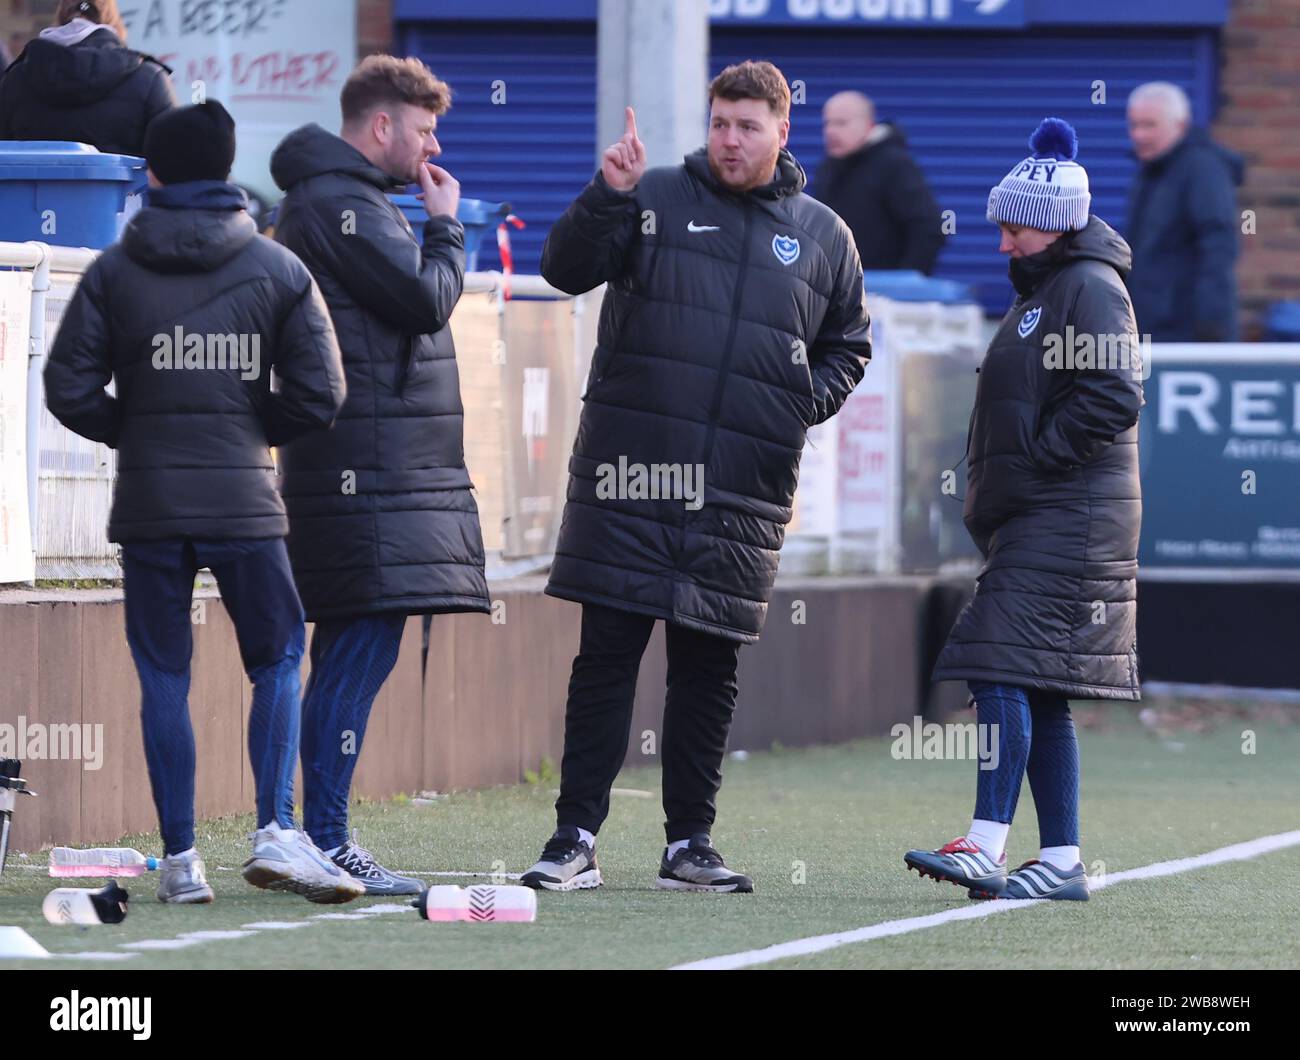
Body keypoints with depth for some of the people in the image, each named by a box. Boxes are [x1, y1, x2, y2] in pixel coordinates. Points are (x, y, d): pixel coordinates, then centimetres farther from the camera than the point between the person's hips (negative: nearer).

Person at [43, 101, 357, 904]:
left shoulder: (114, 272, 2)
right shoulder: (278, 269, 2)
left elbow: (69, 390, -2)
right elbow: (320, 395, -1)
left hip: (149, 505, 1)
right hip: (244, 500, -1)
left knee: (165, 678, 6)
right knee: (277, 662, 9)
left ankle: (181, 859, 3)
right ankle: (276, 832, -6)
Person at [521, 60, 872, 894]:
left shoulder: (823, 236, 12)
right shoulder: (657, 200, 4)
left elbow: (849, 344, 23)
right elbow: (566, 267, -5)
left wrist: (812, 399, 4)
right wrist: (609, 198, -20)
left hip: (745, 487, 2)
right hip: (633, 471, -2)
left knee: (710, 668, 7)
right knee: (607, 653, -3)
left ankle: (690, 842, 15)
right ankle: (576, 840, -1)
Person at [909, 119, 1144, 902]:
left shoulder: (1090, 288, -10)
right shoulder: (1044, 290, 22)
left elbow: (1114, 396, -21)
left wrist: (1034, 454, -16)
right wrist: (997, 487, 17)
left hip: (1066, 521, -11)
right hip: (1035, 521, 11)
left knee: (1006, 669, -18)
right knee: (1042, 695, 9)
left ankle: (988, 845, -24)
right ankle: (1062, 859, 11)